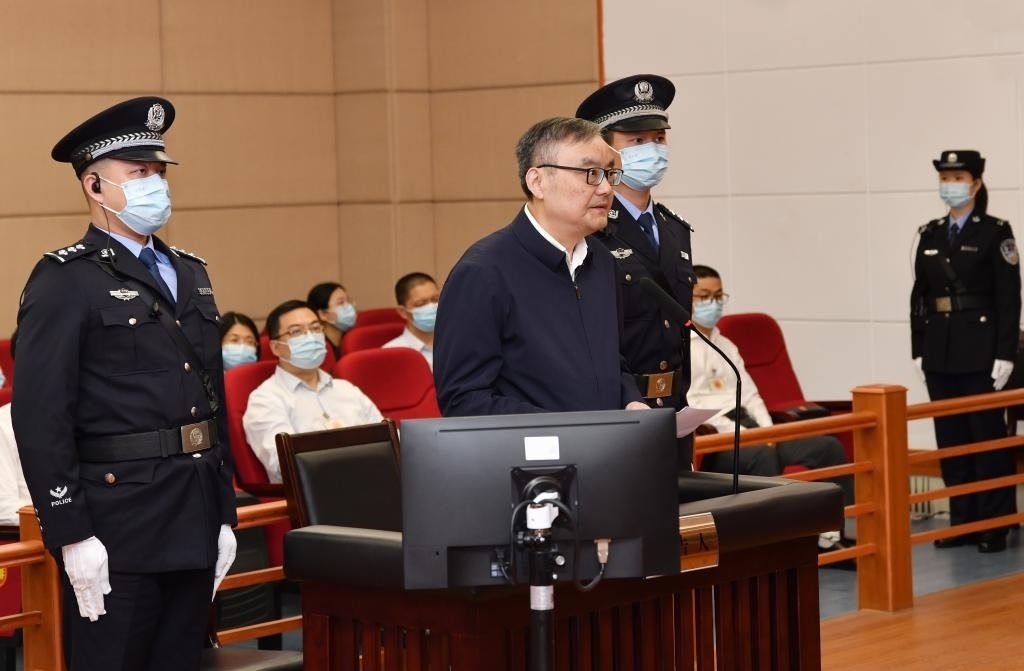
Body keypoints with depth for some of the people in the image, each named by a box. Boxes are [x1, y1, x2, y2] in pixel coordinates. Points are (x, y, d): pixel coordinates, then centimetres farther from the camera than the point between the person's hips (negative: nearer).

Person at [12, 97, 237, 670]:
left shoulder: (191, 274, 16)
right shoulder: (64, 281, -7)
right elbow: (40, 419, -14)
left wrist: (225, 515, 15)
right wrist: (71, 536, -18)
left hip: (194, 522, 7)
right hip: (116, 526, -7)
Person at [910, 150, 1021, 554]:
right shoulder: (930, 234, 11)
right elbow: (919, 295, 12)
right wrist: (918, 349, 7)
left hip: (979, 347, -5)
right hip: (939, 348, 5)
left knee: (986, 434, -1)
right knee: (950, 436, 7)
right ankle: (963, 520, 14)